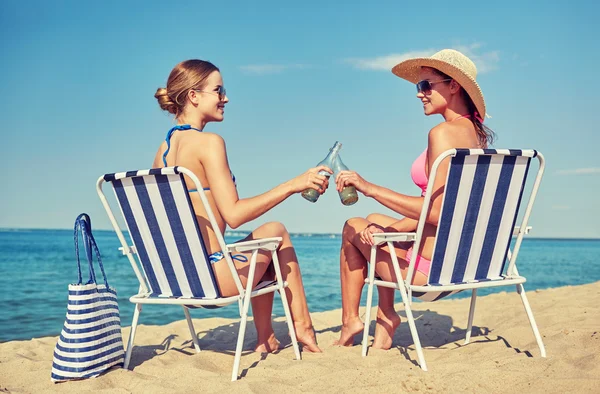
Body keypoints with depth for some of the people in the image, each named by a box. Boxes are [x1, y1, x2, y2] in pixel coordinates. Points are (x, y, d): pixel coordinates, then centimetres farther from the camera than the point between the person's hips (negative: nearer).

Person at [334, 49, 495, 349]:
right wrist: (390, 228, 7)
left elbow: (436, 212, -24)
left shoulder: (444, 133, -19)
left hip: (434, 265, -9)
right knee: (375, 222, 26)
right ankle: (385, 315, 23)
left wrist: (368, 188, -20)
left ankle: (350, 322, 24)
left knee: (353, 228, 14)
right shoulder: (474, 133, 9)